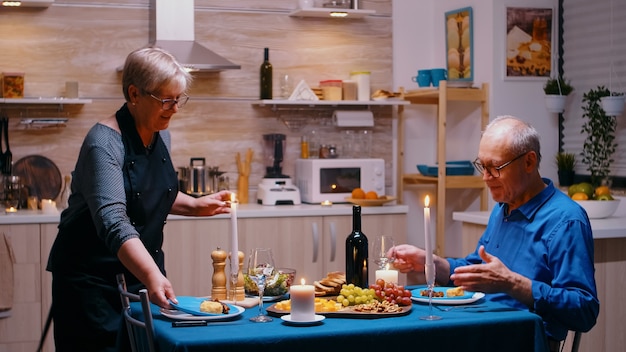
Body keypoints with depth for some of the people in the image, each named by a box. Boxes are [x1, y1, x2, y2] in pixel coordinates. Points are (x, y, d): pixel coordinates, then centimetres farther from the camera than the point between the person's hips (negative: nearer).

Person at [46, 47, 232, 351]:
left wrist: (196, 206, 3)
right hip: (92, 277, -7)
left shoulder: (161, 135, 3)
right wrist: (152, 276, -46)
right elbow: (112, 220, -34)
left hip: (143, 268, 7)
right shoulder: (104, 143, -21)